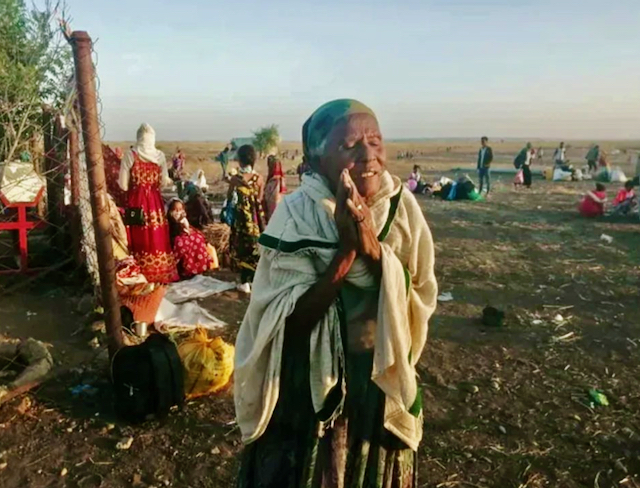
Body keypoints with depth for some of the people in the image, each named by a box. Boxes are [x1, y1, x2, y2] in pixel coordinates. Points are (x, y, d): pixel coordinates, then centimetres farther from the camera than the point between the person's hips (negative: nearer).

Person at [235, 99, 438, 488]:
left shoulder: (402, 207, -9)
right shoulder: (297, 215, -17)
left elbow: (421, 303, -11)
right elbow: (291, 320, -19)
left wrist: (374, 248, -27)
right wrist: (345, 251, -30)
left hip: (383, 380, 3)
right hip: (309, 386, -2)